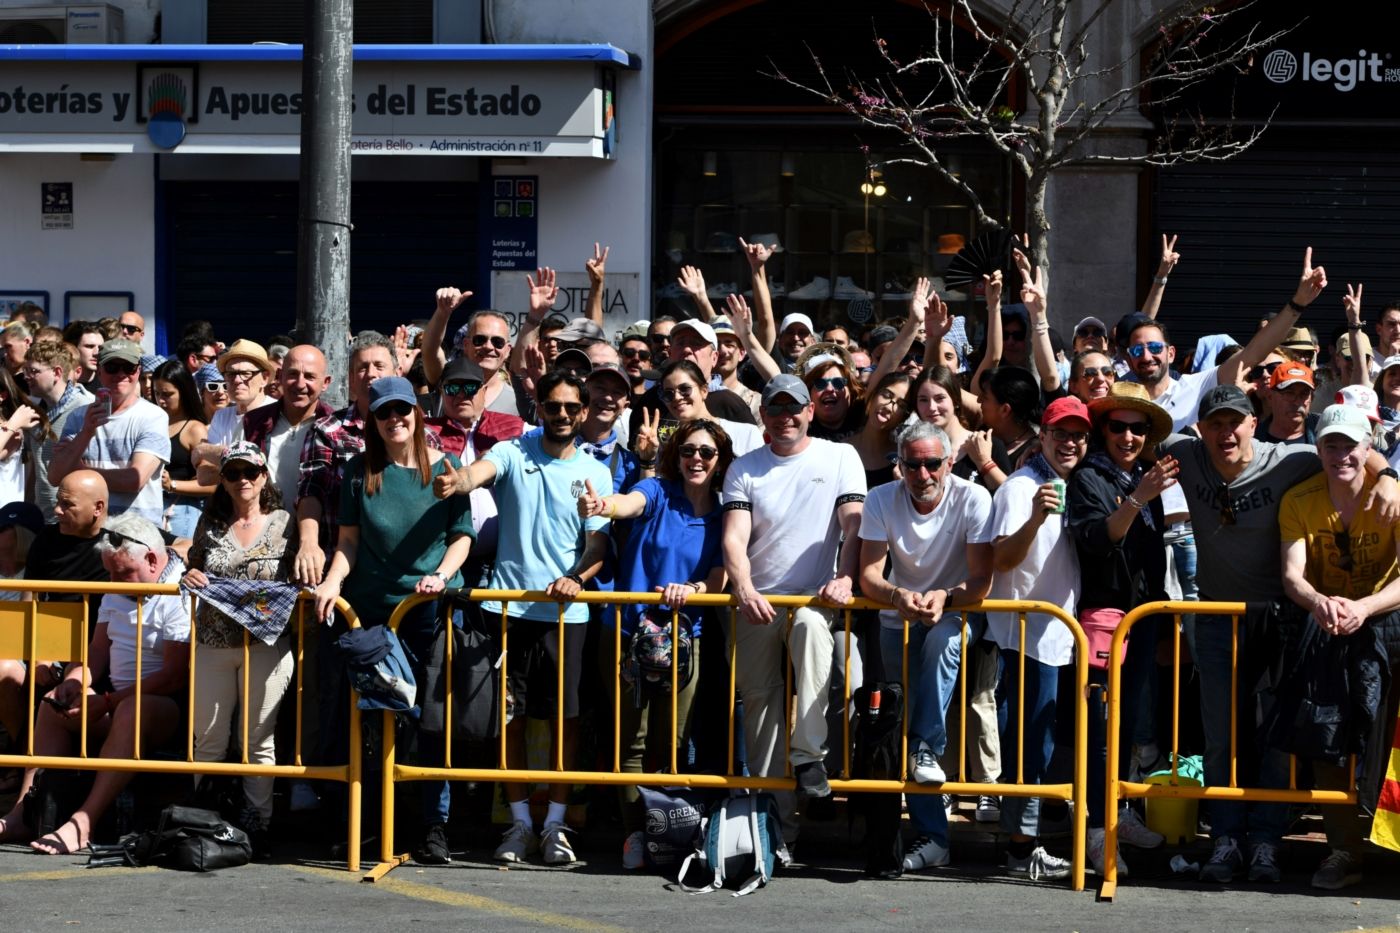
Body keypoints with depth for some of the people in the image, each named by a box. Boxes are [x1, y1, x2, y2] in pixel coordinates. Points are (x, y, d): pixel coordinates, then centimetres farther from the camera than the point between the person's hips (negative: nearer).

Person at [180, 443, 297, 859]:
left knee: (259, 740, 3)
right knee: (209, 739, 4)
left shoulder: (283, 524, 2)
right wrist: (191, 578, -5)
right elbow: (192, 569, 17)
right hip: (214, 644, 2)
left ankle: (256, 824, 8)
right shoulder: (210, 523, 8)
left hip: (266, 642, -2)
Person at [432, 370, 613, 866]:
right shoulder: (514, 453, 3)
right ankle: (520, 823, 12)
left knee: (564, 714, 1)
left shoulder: (594, 473, 8)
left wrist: (577, 577, -19)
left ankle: (556, 825, 9)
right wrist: (458, 482, -44)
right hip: (509, 605, -1)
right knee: (509, 713, 3)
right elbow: (482, 470, -19)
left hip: (565, 611, 1)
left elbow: (599, 542, 3)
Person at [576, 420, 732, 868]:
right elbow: (628, 505, -25)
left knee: (671, 742, 3)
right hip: (630, 631, -2)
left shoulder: (723, 515, 5)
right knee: (632, 739, -2)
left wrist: (690, 590, -25)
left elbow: (718, 582, -1)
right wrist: (600, 507, -49)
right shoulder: (657, 492, -2)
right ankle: (635, 832, 1)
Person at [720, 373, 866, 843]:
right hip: (758, 603, 3)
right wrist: (744, 589, -19)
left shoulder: (840, 457, 7)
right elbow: (734, 538, -1)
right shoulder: (745, 468, 10)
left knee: (810, 625, -37)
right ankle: (776, 820, 3)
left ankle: (809, 755, -33)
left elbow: (854, 525, -2)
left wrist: (844, 577, -19)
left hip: (815, 598, -3)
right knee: (760, 702, -2)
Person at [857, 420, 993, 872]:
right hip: (899, 617, 2)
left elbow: (981, 582, -18)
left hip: (957, 612, -2)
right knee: (904, 719, -8)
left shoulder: (973, 499, -15)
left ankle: (928, 748, -28)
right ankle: (931, 836, -8)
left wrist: (944, 597, -37)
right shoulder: (882, 500, -8)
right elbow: (869, 575, -13)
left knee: (940, 642, -38)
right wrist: (899, 596, -34)